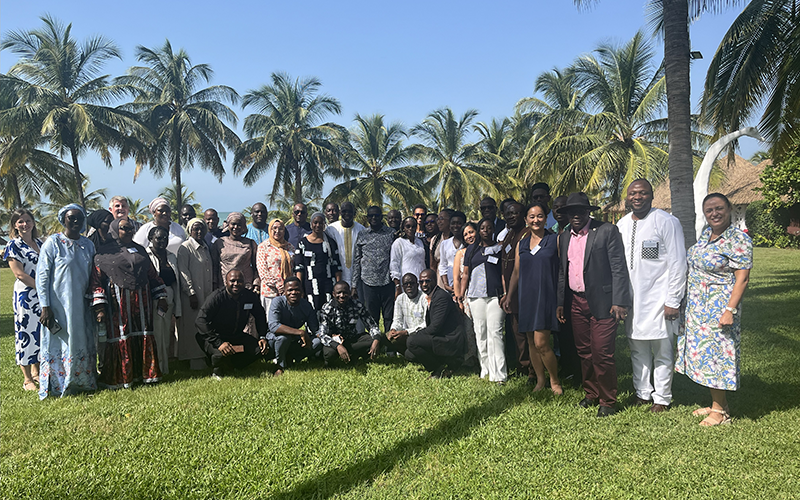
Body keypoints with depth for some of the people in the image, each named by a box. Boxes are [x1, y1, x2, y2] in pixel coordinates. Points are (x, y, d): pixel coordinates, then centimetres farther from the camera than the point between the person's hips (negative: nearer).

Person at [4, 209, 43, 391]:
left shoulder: (40, 243, 12)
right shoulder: (13, 245, -5)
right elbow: (20, 275, -12)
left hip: (43, 295, 6)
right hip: (25, 296, -6)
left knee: (41, 332, 10)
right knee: (26, 332, -1)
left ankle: (36, 372, 24)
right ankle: (27, 379, 9)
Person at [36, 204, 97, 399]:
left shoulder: (88, 244, 8)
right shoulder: (52, 243, -7)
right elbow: (42, 276, -8)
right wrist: (45, 307, -14)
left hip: (81, 306, 5)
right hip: (58, 306, -5)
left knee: (84, 346, 11)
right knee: (58, 345, 2)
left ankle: (82, 383, 24)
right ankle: (57, 387, 14)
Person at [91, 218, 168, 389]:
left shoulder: (140, 250, 15)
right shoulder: (104, 253, 1)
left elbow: (152, 275, 17)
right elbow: (96, 280, -4)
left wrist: (161, 297, 11)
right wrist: (99, 307, -13)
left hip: (141, 302, 4)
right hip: (119, 304, -4)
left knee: (144, 337, 6)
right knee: (121, 338, 0)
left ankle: (145, 373, 17)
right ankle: (119, 378, 11)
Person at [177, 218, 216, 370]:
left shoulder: (206, 247, 14)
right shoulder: (185, 248, -6)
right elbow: (183, 272, -11)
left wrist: (213, 289, 14)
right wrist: (191, 293, -16)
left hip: (207, 294, 6)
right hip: (193, 295, -6)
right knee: (193, 325, -2)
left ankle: (203, 356, 18)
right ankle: (195, 360, 5)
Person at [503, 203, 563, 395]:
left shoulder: (555, 240, 1)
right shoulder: (521, 244, 12)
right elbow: (516, 273, 17)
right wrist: (508, 296, 11)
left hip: (546, 296, -5)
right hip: (526, 297, 5)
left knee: (541, 343, -11)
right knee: (531, 343, 8)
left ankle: (555, 381, 9)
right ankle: (540, 381, 21)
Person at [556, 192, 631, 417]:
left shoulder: (607, 231, -6)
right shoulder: (564, 237, 12)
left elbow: (619, 268, -9)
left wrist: (619, 302, -15)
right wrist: (560, 303, 16)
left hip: (602, 303, -6)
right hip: (577, 303, 6)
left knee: (602, 354, -5)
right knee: (584, 352, 13)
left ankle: (607, 401, 10)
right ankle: (591, 394, 28)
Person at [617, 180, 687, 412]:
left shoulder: (666, 222, -8)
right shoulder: (622, 225, 10)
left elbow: (677, 263, -9)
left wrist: (673, 301, -12)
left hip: (658, 300, -5)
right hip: (631, 300, 6)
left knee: (662, 353, 4)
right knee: (638, 350, 14)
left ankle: (662, 398, 18)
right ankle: (642, 393, 28)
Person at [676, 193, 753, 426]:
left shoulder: (739, 239, -15)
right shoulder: (706, 234, 9)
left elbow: (742, 278, -18)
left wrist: (730, 310, -24)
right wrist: (686, 301, 17)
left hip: (719, 308, -8)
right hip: (698, 307, 8)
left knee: (714, 353, -2)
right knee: (703, 353, 13)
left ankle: (721, 411, 12)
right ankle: (716, 404, 25)